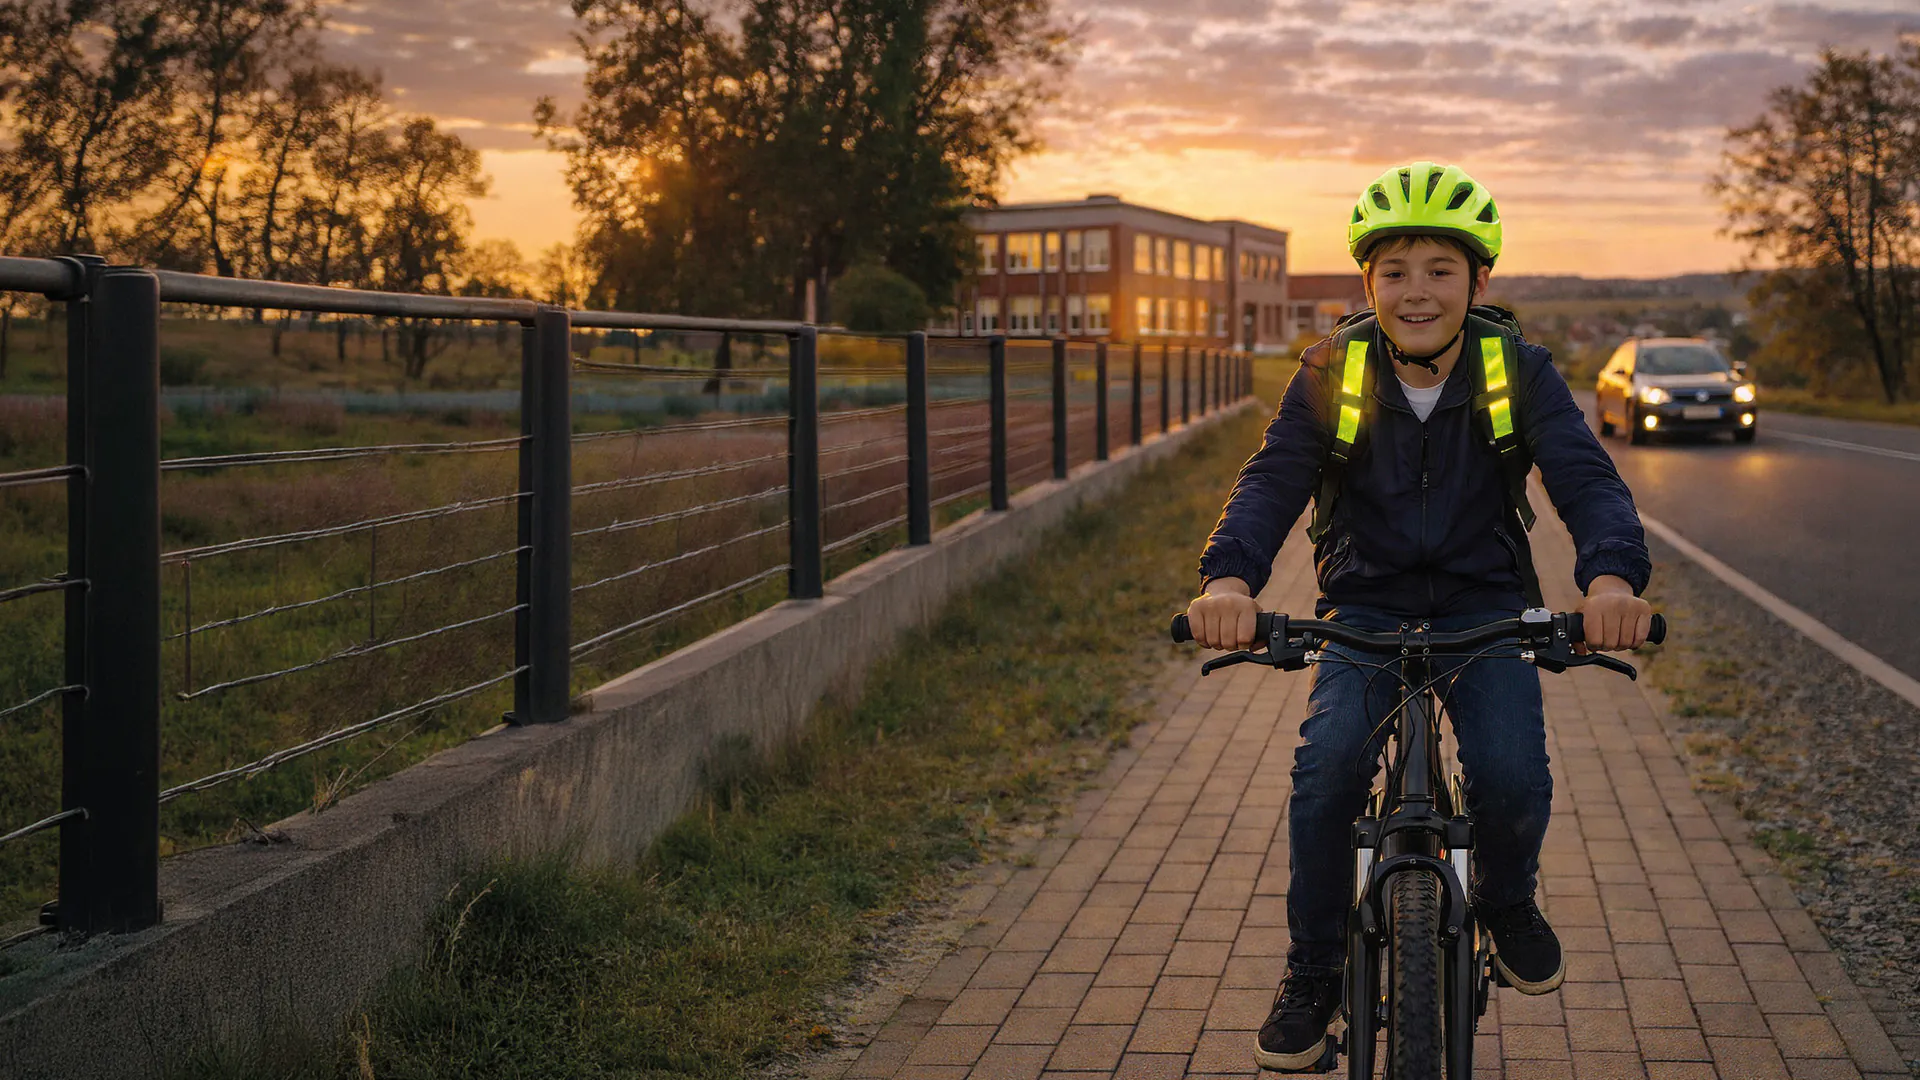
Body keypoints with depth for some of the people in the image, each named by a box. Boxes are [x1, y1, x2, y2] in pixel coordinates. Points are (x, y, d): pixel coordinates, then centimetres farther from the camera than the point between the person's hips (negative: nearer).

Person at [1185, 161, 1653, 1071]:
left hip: (1485, 604, 0)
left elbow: (1585, 476, -19)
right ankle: (1313, 974, -2)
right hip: (1365, 605, 0)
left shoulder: (1520, 372, -7)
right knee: (1327, 768, -24)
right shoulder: (1332, 375, -7)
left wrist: (1612, 575, -42)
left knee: (1514, 779, -22)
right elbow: (1274, 478, -19)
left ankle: (1506, 902, 15)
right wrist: (1228, 576, -40)